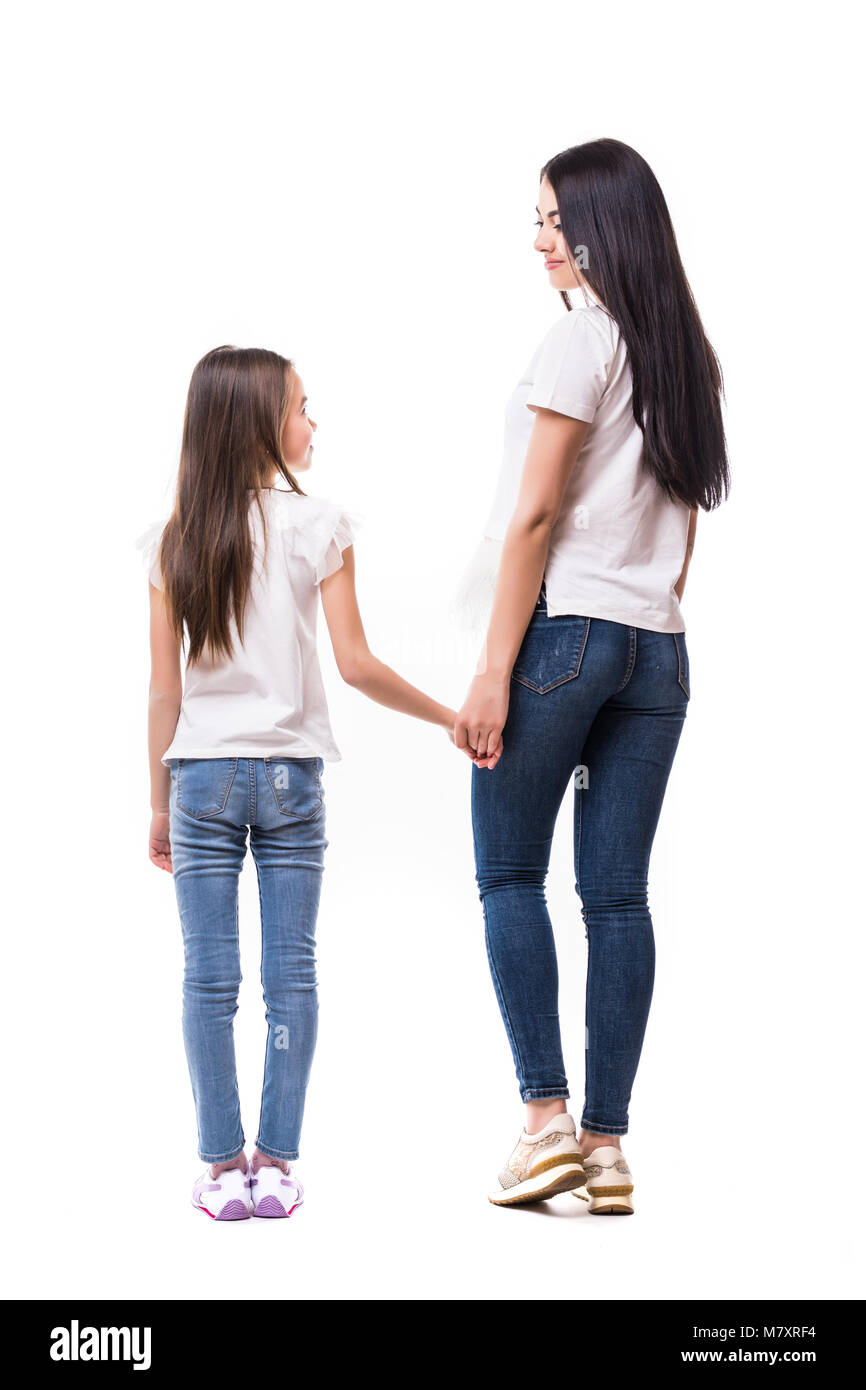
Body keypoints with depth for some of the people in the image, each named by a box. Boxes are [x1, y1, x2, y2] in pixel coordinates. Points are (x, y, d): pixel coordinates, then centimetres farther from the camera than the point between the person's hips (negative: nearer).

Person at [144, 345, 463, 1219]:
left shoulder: (174, 540, 2)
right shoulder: (318, 525, -5)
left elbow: (165, 688, 3)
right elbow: (354, 663, -8)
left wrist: (160, 803, 10)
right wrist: (449, 717, 3)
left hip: (202, 775, 2)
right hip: (290, 773, -1)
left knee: (208, 979, 4)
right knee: (290, 973, 5)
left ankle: (223, 1169, 6)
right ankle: (275, 1166, 7)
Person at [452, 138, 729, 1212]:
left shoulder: (579, 336, -7)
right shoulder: (689, 356, 15)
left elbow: (534, 513, -12)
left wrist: (492, 670, -12)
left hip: (563, 630, -7)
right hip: (658, 645, 7)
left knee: (509, 873, 3)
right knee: (617, 893, 5)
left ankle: (548, 1116, -2)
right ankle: (607, 1146, 6)